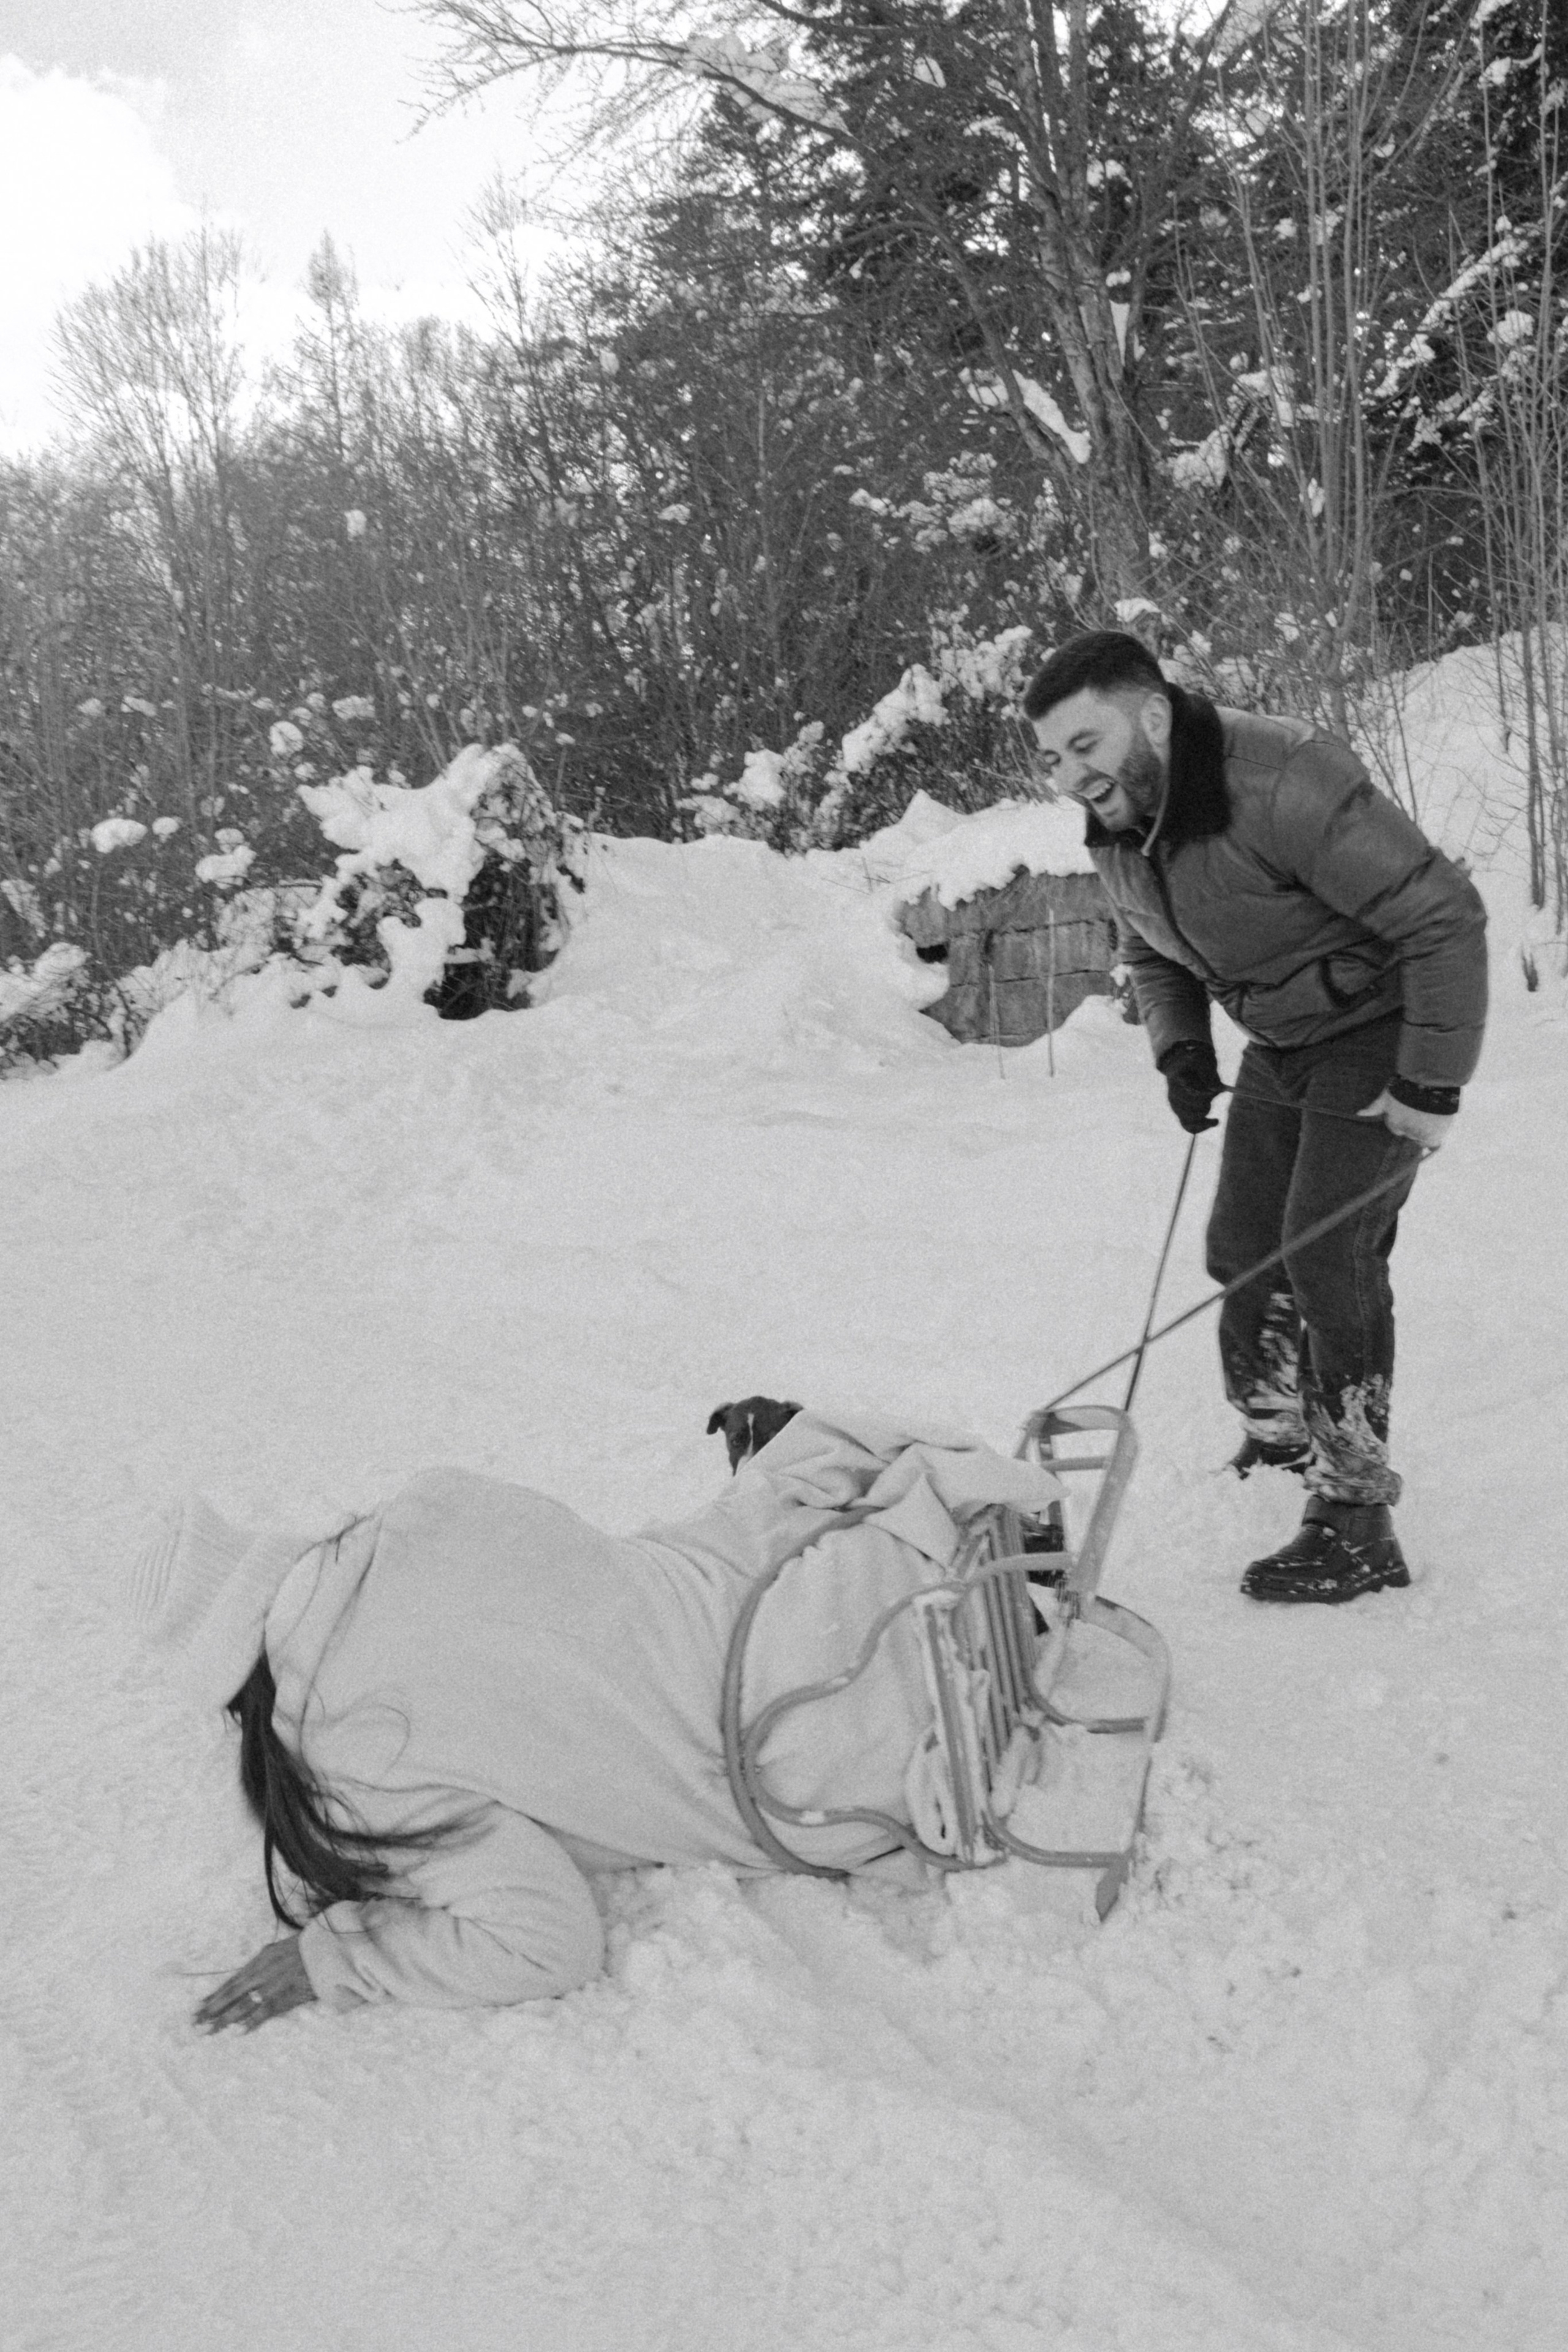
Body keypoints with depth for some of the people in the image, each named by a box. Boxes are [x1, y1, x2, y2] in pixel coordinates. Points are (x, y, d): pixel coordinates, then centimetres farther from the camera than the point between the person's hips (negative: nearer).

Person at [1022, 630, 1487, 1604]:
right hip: (1278, 1049, 8)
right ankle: (1277, 1440, 35)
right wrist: (1180, 1050, -3)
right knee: (1244, 1251, 12)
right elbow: (1150, 951, 15)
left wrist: (1433, 1088, -25)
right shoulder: (1116, 827, -5)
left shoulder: (1284, 783, -32)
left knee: (1330, 1261, -13)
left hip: (1377, 1037, -8)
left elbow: (1444, 916, -28)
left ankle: (1358, 1526, -5)